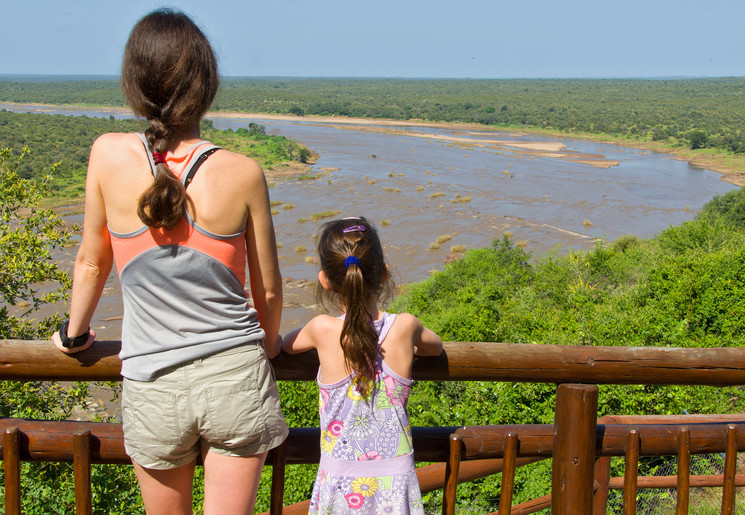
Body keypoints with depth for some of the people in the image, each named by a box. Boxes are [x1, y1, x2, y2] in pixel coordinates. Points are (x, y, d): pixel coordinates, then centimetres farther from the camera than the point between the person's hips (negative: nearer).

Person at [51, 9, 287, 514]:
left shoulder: (109, 156, -8)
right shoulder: (243, 173, -10)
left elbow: (92, 262, 6)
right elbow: (268, 290, 1)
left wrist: (74, 334, 24)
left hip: (154, 388, 1)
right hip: (236, 377, -1)